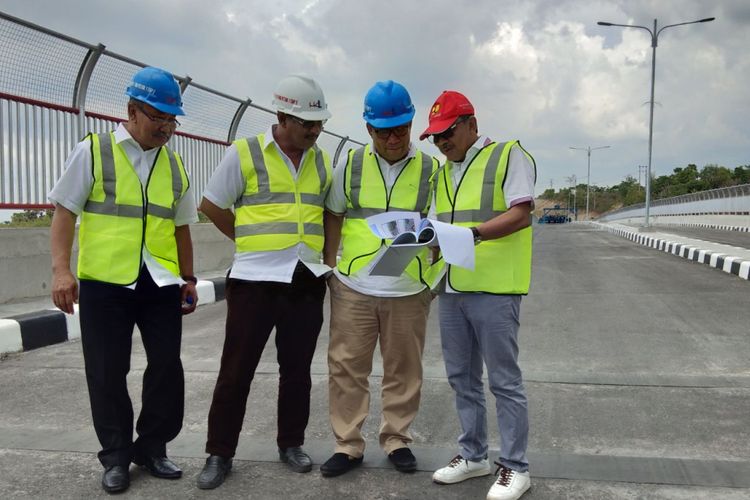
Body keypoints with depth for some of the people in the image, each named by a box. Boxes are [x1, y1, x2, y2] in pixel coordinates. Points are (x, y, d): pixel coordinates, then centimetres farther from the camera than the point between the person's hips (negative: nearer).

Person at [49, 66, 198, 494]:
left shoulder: (174, 165, 13)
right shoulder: (93, 152, 1)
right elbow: (65, 212, -2)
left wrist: (189, 278, 16)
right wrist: (62, 269, -11)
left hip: (161, 283, 4)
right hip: (104, 281, -3)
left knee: (167, 366, 5)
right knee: (107, 373, 5)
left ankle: (152, 448, 23)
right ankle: (116, 457, 21)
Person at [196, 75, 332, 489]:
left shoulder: (322, 162, 9)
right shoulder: (244, 153, -5)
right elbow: (211, 206, 3)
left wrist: (325, 255, 11)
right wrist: (253, 242, 5)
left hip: (307, 282, 4)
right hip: (255, 280, -4)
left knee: (297, 369, 12)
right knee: (236, 371, 3)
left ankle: (291, 444, 27)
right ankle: (219, 453, 16)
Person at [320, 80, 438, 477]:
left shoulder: (430, 169, 2)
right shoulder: (350, 165, 4)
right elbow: (333, 219, 10)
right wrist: (327, 268, 6)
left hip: (409, 292, 0)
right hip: (352, 288, 1)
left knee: (403, 371, 10)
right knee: (346, 368, 5)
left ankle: (396, 439, 27)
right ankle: (348, 444, 18)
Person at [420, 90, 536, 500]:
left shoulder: (508, 155, -2)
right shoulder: (442, 173, 19)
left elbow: (521, 214, -12)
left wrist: (475, 232, -26)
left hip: (493, 288, -7)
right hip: (451, 289, 7)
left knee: (503, 380, 0)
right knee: (462, 378, 13)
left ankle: (514, 466, 12)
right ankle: (472, 455, 26)